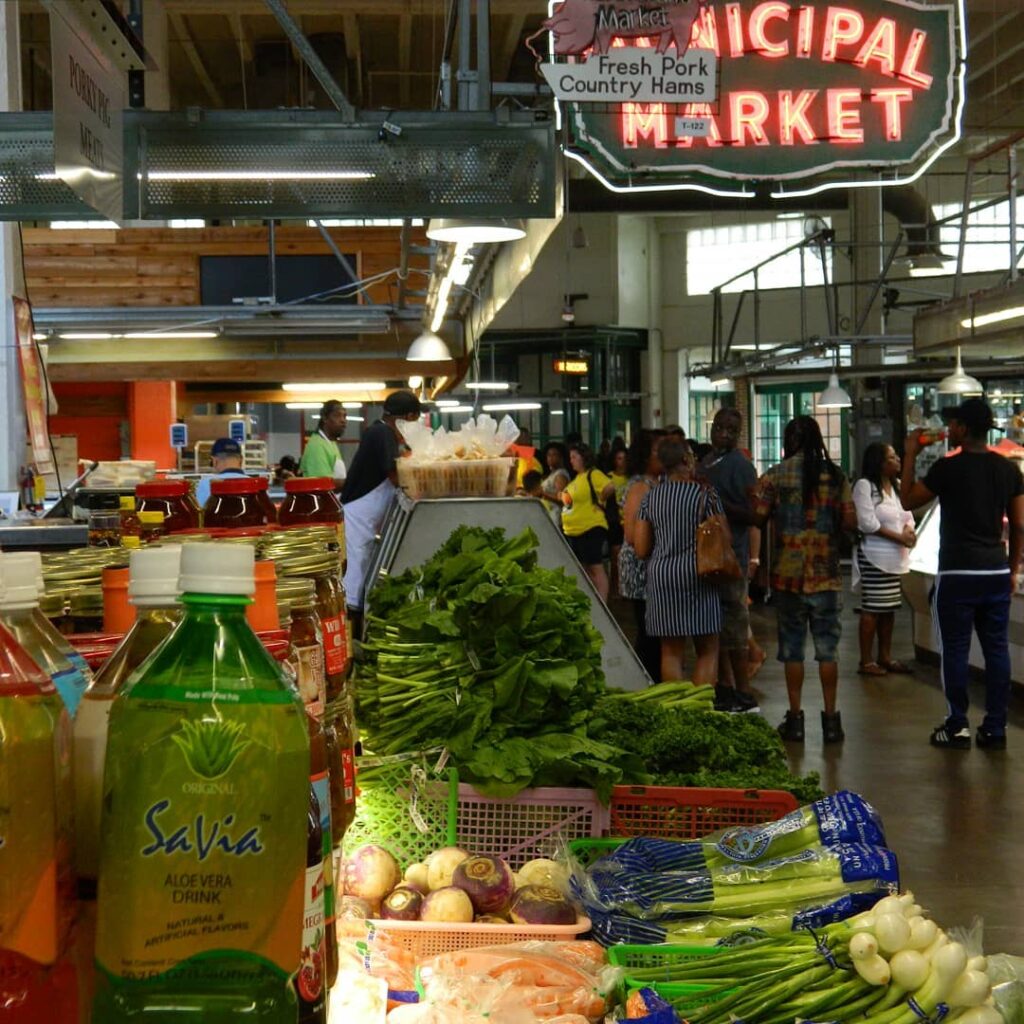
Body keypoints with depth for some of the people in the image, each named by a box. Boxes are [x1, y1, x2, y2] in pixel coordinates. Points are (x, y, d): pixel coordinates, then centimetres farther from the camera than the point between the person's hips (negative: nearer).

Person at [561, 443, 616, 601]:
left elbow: (610, 488, -29)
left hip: (591, 529, -10)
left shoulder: (593, 474, -13)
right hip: (573, 531, 10)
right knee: (584, 570, 14)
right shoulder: (577, 477, 15)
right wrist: (564, 497, 11)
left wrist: (598, 501, -17)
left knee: (596, 568, -10)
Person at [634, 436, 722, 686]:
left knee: (671, 651, 8)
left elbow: (641, 548, 7)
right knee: (708, 650, 4)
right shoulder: (705, 494, -6)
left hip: (660, 575, 4)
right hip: (696, 572, -3)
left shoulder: (650, 498, 6)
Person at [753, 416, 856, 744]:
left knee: (792, 646, 7)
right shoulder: (835, 476, 0)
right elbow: (850, 521, -2)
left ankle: (795, 718, 10)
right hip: (826, 573, 1)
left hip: (787, 573, -1)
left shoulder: (774, 477, -4)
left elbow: (758, 517, -4)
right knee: (827, 646, 6)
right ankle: (830, 719, 7)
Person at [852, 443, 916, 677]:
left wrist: (909, 530, -7)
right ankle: (866, 661, -1)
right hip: (874, 557, -8)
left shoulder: (898, 485, 13)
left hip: (895, 557, 8)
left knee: (890, 608, 12)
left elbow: (907, 515, 16)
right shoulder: (864, 486, -11)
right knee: (871, 609, -6)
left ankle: (885, 657, 22)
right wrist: (899, 537, -17)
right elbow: (868, 523, -17)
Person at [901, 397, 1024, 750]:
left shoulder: (948, 468, -10)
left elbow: (908, 501, 1)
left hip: (957, 574, -5)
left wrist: (910, 456, 7)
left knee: (955, 649, 3)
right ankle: (995, 728, 11)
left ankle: (957, 727, 7)